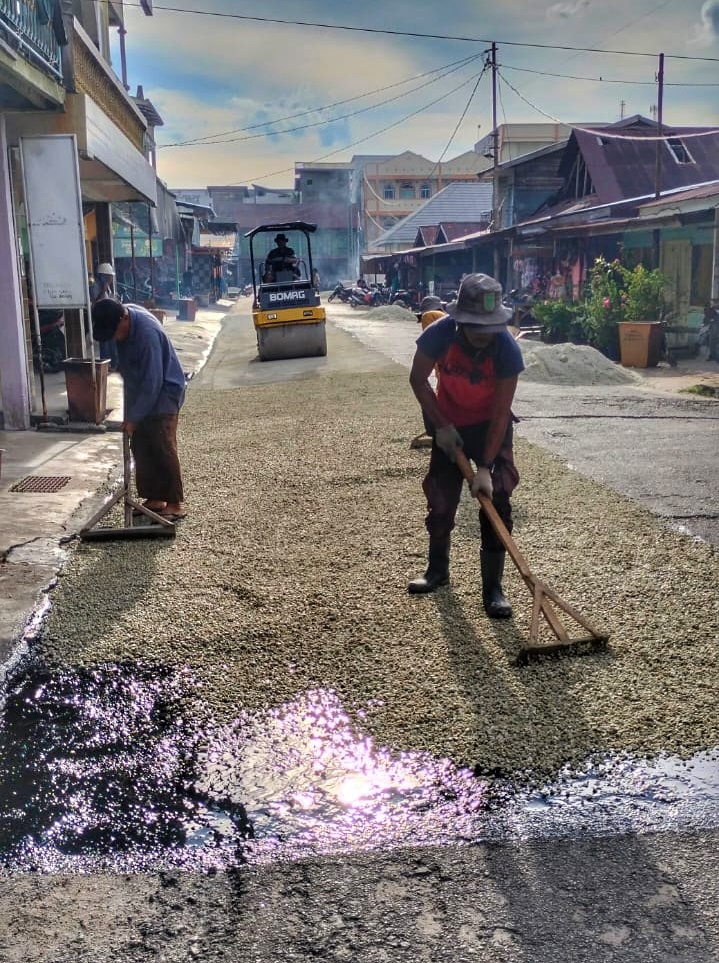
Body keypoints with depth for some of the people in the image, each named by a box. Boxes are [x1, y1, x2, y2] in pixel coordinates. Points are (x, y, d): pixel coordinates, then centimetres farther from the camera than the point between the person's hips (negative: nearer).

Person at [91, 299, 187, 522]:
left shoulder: (147, 334, -30)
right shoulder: (122, 314, -3)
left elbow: (153, 383, -28)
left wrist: (134, 417, -23)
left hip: (163, 394, -9)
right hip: (140, 392, 9)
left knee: (163, 449, -11)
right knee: (140, 447, 9)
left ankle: (175, 504, -5)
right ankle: (154, 498, 17)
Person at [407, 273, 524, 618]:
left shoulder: (507, 348, -30)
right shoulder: (440, 334, -28)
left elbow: (501, 413, -26)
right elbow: (418, 379, -10)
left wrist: (485, 467, -28)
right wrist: (441, 425, -12)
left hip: (490, 425, -2)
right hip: (449, 424, 2)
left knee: (496, 497, -11)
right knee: (441, 499, 8)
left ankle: (493, 587, -1)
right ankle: (438, 569, 32)